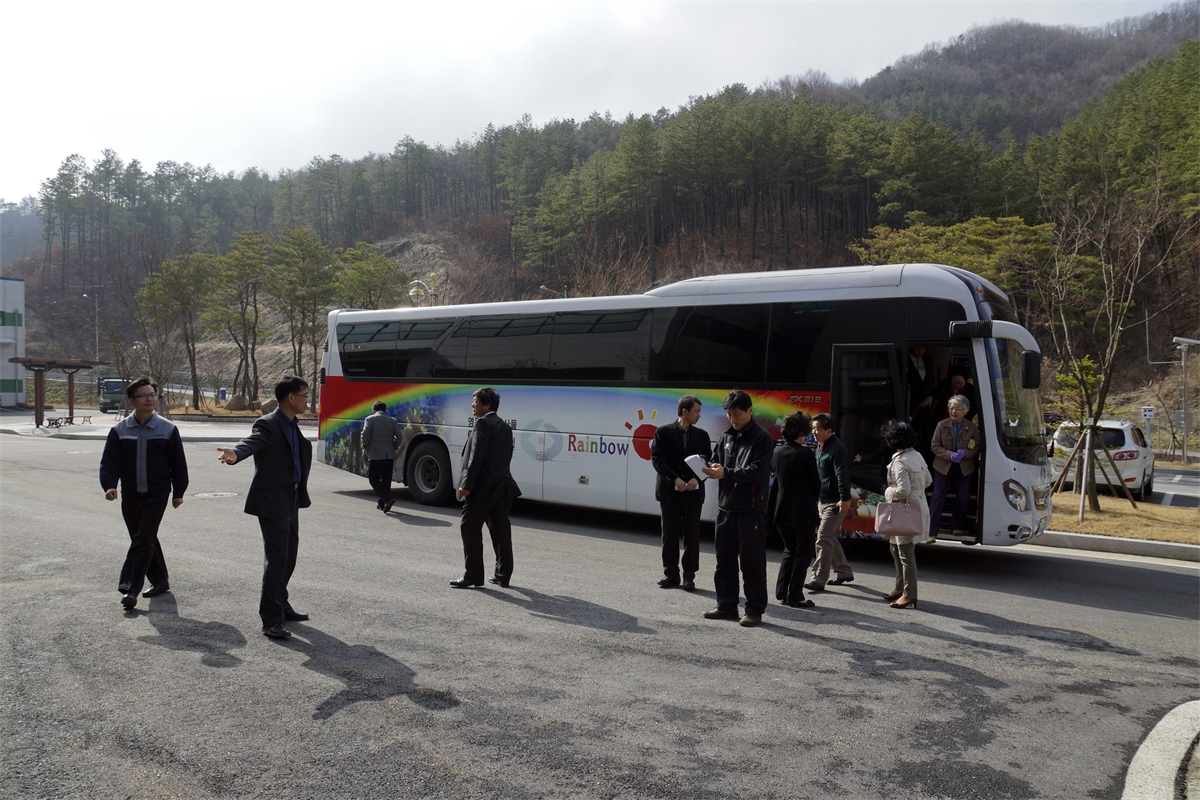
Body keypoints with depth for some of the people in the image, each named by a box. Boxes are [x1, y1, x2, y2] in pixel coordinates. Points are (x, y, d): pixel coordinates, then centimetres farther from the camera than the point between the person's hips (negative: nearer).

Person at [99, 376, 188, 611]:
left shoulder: (167, 429, -3)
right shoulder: (119, 430, 2)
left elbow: (178, 463, 3)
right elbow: (109, 462, 0)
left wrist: (178, 492, 4)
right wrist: (109, 485, -17)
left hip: (156, 495, -3)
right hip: (130, 496, 3)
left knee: (144, 541, -8)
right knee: (142, 540, 12)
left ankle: (131, 589, -6)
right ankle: (160, 580, 26)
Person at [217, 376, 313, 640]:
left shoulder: (293, 426, 13)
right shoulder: (268, 425, -14)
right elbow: (251, 442, -33)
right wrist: (235, 453, -55)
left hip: (291, 500, 9)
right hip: (272, 501, -9)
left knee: (289, 557, 18)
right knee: (276, 557, -10)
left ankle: (281, 606, 33)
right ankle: (271, 620, -5)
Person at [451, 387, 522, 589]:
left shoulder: (483, 423, -9)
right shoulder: (504, 427, 16)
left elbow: (477, 455, -18)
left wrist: (466, 484, -18)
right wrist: (500, 479, 17)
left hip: (483, 486, -8)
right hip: (503, 485, 8)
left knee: (470, 528, 0)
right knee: (500, 530, 11)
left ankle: (473, 575, 1)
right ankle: (502, 575, 15)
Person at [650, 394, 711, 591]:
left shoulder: (702, 435, 6)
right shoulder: (663, 432, -2)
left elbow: (707, 460, 3)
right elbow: (657, 459, -8)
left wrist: (697, 479, -15)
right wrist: (675, 479, -17)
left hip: (693, 491, 1)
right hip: (669, 491, -1)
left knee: (692, 534, 3)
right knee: (670, 533, 6)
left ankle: (689, 575, 11)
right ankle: (671, 573, 16)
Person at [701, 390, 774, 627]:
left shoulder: (761, 438, -7)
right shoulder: (726, 436, 12)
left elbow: (757, 471, -16)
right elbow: (716, 459, 16)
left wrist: (726, 473, -24)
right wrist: (713, 468, -8)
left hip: (751, 509, -6)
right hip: (725, 506, 7)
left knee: (752, 561, 0)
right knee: (724, 559, 13)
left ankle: (755, 610, 9)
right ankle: (726, 605, 24)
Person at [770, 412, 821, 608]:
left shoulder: (776, 452, 0)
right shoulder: (805, 454, -15)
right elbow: (815, 484, -9)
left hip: (781, 510, 6)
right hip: (802, 511, -6)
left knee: (789, 550, 20)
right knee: (803, 552, 6)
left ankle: (782, 592, 17)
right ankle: (795, 596, 5)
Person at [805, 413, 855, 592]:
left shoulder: (837, 448, -17)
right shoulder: (820, 447, 12)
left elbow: (842, 476, -24)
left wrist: (845, 499, -31)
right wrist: (816, 498, 21)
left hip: (835, 502, -10)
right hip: (822, 500, 10)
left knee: (823, 539, -9)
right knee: (830, 539, 17)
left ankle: (819, 580, -5)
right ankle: (844, 572, 31)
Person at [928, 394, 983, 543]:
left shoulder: (972, 427, -1)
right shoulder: (942, 425, -4)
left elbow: (978, 447, 2)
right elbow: (935, 446, -3)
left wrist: (965, 453, -17)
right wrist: (949, 455, -18)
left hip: (964, 469, 2)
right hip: (943, 467, -2)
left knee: (963, 499, 9)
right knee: (938, 498, -5)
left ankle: (956, 527, 28)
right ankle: (931, 532, -5)